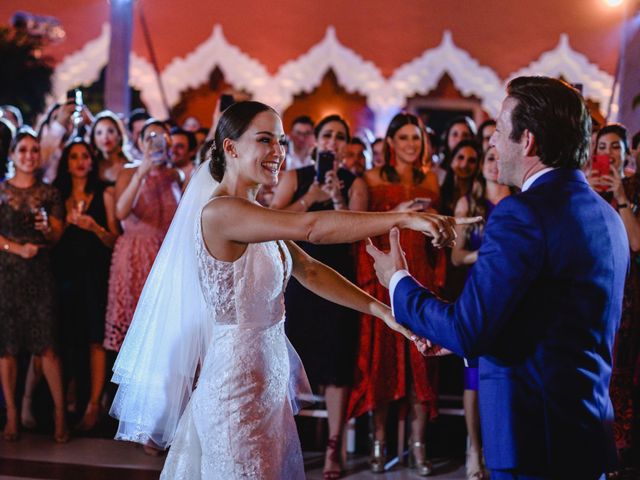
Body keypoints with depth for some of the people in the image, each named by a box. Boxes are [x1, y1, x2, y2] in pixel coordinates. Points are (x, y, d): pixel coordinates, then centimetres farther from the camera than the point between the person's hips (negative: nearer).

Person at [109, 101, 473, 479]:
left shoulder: (255, 214, 10)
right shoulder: (219, 212, -20)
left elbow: (309, 271, 8)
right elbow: (310, 227, -31)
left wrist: (380, 310, -1)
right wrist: (404, 218, -33)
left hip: (270, 378, 9)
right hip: (238, 384, -9)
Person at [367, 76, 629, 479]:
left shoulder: (523, 214, -18)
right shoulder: (606, 215, 10)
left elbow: (467, 331, -19)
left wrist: (398, 281, -3)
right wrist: (470, 338, 22)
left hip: (537, 443, -9)